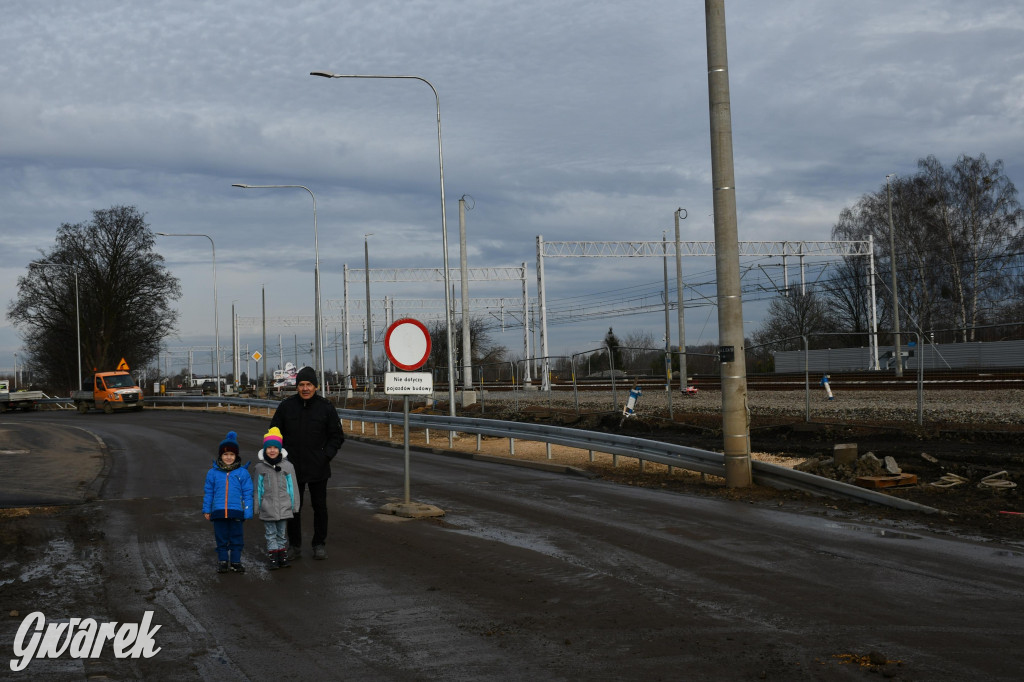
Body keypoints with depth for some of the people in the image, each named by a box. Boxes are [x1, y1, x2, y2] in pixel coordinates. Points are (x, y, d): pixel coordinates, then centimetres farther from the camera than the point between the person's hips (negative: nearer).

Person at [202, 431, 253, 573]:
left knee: (236, 537, 6)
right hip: (218, 512, 1)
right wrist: (206, 510, 9)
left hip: (236, 512, -1)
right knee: (221, 538, 8)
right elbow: (208, 492, 11)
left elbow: (247, 493, 2)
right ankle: (223, 561, 21)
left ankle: (235, 561, 18)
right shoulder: (213, 473, 3)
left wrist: (248, 512, -1)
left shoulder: (242, 473, 0)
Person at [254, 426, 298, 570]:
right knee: (270, 534, 4)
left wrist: (294, 506, 5)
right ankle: (273, 559, 8)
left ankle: (283, 557, 19)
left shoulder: (287, 466, -2)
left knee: (282, 534, 10)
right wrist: (257, 508, 4)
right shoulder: (260, 467, -2)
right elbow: (258, 488, 3)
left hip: (284, 508, 0)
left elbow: (292, 487, 4)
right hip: (267, 508, 0)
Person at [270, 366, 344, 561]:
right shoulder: (286, 406, -1)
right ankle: (294, 546, 17)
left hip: (318, 469, -1)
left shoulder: (325, 407, -3)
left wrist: (327, 455, -8)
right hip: (293, 468, 1)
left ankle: (319, 544, 20)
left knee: (319, 506, 8)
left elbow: (337, 435, 4)